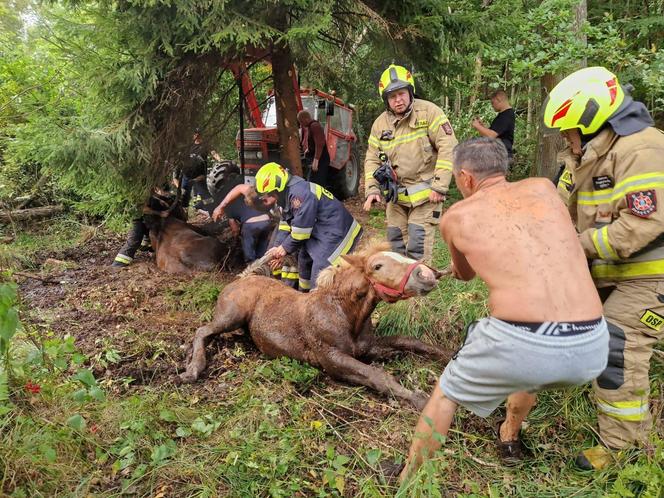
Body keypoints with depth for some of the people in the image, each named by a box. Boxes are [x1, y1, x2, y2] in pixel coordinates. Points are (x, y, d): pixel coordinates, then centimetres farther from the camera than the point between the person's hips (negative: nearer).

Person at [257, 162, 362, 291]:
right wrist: (278, 248, -2)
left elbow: (300, 231, -22)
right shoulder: (287, 195, 7)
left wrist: (284, 248, -9)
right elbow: (285, 226, 10)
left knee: (319, 275, -15)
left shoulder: (300, 194, -26)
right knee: (304, 261, 24)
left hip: (337, 234, -11)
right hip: (319, 231, 11)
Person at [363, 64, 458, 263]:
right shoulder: (380, 124, 5)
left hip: (425, 194, -5)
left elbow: (448, 147, -15)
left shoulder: (428, 112, -10)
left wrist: (440, 186, -18)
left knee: (418, 247, -9)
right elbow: (372, 159, 11)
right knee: (396, 244, 13)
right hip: (396, 195, 5)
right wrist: (372, 189, -2)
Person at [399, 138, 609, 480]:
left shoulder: (455, 217, 10)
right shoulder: (543, 188, 17)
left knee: (446, 394, 25)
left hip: (520, 342, -4)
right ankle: (509, 439, 60)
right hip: (592, 347, 4)